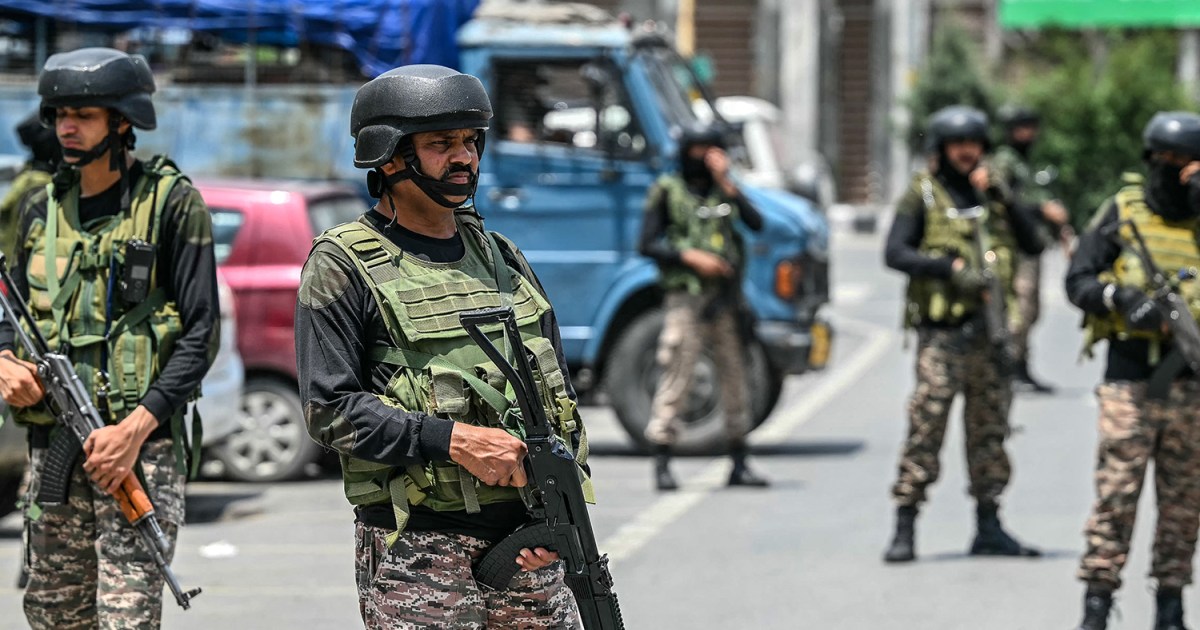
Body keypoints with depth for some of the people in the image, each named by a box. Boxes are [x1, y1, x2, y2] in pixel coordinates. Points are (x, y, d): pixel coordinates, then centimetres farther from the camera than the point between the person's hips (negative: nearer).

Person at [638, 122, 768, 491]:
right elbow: (647, 245, -2)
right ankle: (662, 464, -8)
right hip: (687, 297, -5)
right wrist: (690, 257, -14)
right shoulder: (667, 192, 3)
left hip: (726, 298, 5)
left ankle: (739, 464, 14)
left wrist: (726, 182, -6)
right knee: (676, 376, -10)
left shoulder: (725, 190, 14)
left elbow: (756, 223, -3)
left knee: (734, 376, 7)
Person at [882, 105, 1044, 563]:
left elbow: (1033, 244, 7)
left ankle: (989, 528, 17)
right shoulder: (923, 195, 1)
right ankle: (904, 529, -5)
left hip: (990, 331, 5)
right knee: (926, 428, -8)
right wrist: (950, 268, -20)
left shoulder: (991, 192, 15)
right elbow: (896, 253, -9)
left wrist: (1000, 198, -4)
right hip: (942, 331, -5)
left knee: (990, 431, 10)